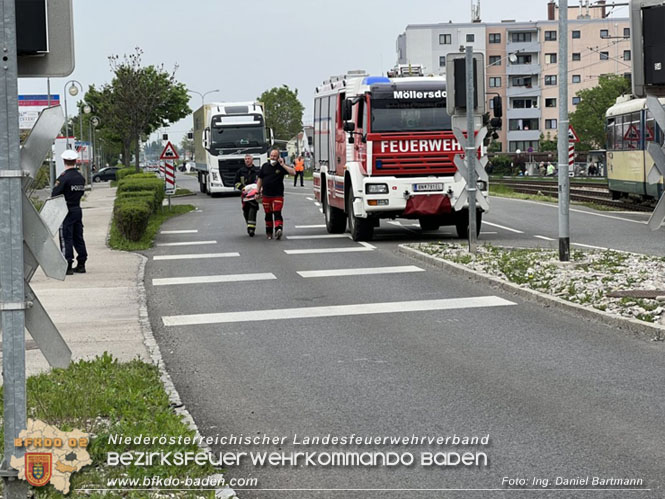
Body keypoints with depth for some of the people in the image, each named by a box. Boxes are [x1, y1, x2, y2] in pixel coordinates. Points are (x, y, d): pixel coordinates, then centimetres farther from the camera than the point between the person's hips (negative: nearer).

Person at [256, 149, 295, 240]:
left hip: (278, 195, -4)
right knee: (268, 214, 11)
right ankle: (269, 232, 21)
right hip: (266, 195, 4)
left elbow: (293, 172, -13)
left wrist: (283, 165, -17)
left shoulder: (281, 167, -1)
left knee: (277, 213, -16)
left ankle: (278, 229, -29)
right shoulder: (265, 166, 8)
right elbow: (260, 179, 14)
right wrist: (258, 192, 10)